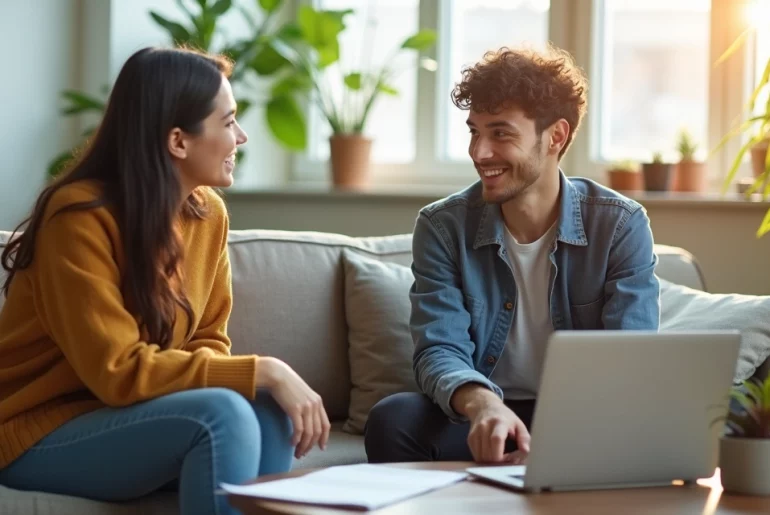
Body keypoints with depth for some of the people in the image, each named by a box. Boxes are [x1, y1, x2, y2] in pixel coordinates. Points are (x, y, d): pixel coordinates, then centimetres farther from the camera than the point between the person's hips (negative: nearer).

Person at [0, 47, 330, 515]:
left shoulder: (208, 212, 0)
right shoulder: (80, 218, -21)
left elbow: (207, 342, 6)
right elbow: (120, 372, -25)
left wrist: (271, 380, -16)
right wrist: (262, 372, -26)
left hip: (124, 417, 7)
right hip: (42, 436, -6)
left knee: (271, 409, -20)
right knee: (223, 415, -28)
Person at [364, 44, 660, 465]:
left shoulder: (621, 226, -5)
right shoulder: (442, 228, -2)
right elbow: (438, 350, -11)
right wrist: (481, 403, -37)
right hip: (479, 421, 1)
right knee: (393, 419, -31)